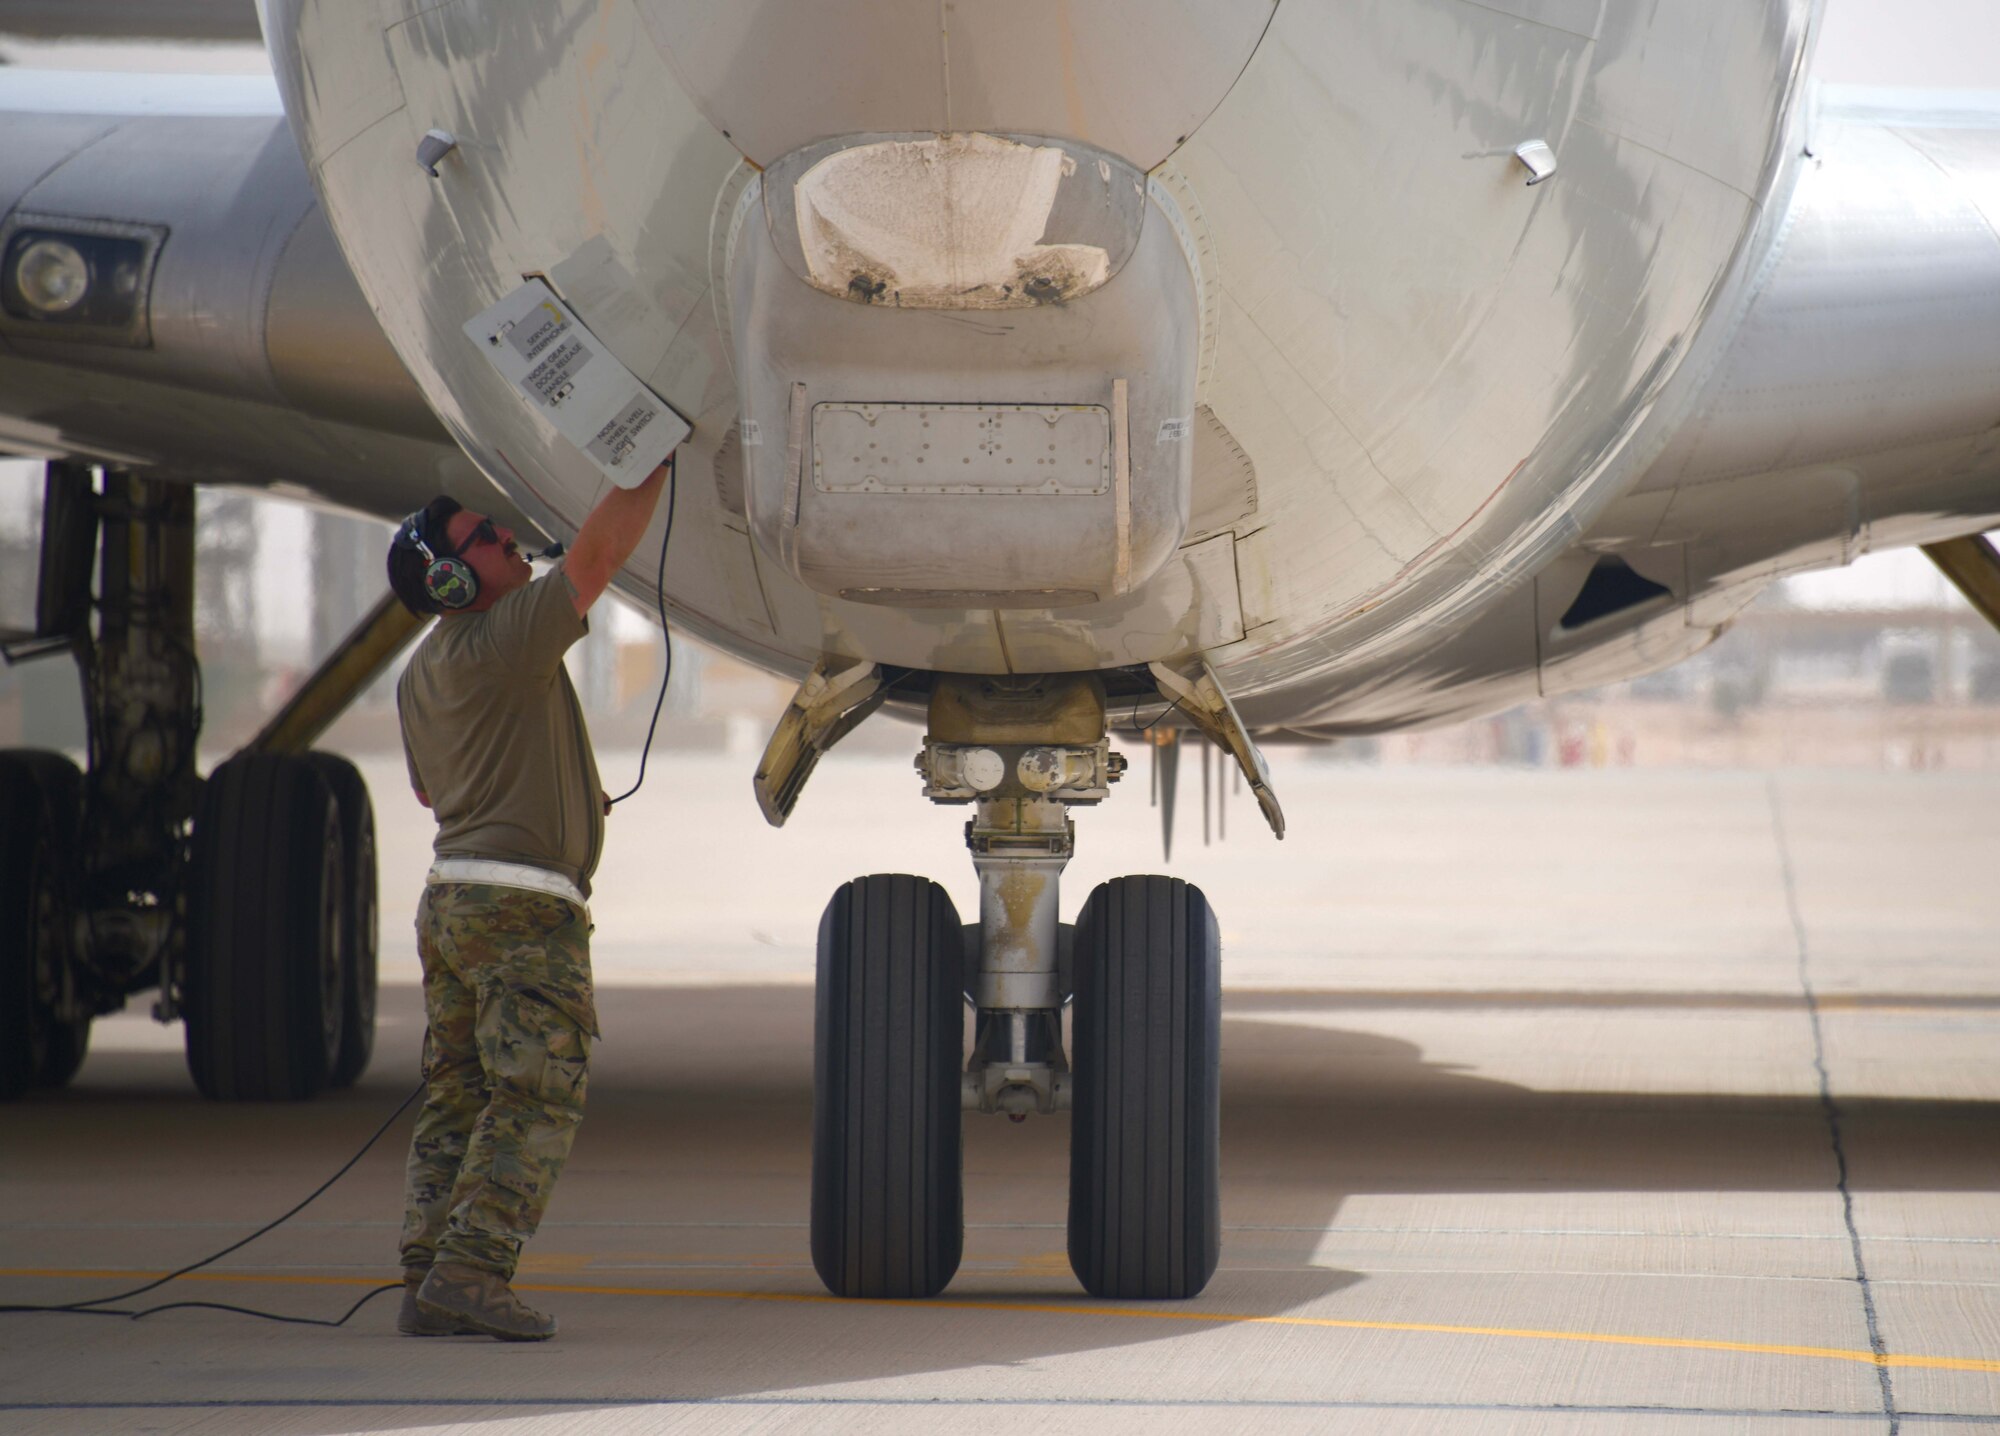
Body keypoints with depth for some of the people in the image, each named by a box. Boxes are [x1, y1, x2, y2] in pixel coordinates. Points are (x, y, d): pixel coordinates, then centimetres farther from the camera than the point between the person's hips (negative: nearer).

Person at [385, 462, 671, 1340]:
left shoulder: (419, 675, 15)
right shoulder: (503, 641, -13)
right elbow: (599, 554, -15)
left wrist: (566, 799, 30)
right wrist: (655, 461, -6)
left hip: (450, 898, 9)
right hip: (524, 905, -9)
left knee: (457, 1098, 8)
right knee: (534, 1100, -8)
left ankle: (428, 1283, 4)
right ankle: (471, 1271, -16)